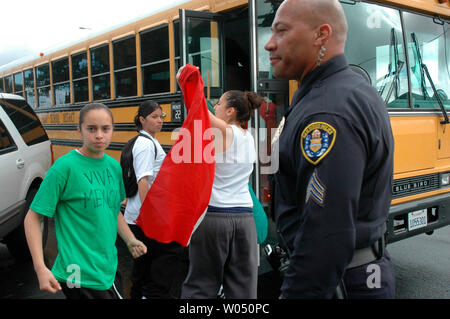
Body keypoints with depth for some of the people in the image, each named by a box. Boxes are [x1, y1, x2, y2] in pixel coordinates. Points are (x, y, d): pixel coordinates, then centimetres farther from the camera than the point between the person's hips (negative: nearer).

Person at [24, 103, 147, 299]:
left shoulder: (114, 166, 6)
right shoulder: (64, 167, -13)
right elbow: (32, 217, -10)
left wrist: (130, 241, 5)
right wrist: (40, 268, -17)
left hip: (109, 269, 6)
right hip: (81, 275, -6)